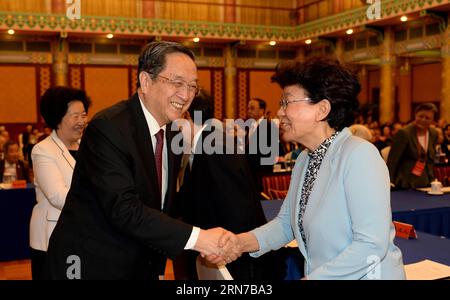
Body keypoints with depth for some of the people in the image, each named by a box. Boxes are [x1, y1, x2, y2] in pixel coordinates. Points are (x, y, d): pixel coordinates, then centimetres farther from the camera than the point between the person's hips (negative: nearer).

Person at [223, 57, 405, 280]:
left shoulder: (359, 155, -21)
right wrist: (242, 242, -13)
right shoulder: (304, 159, 3)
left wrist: (311, 278, -23)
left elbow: (373, 244, -25)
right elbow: (286, 222, 4)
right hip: (315, 274, 7)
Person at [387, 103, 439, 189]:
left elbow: (431, 158, 16)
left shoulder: (434, 134, 5)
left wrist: (431, 178, 10)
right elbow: (392, 159, -15)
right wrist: (389, 182, -18)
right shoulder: (404, 133, -14)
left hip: (425, 182, 6)